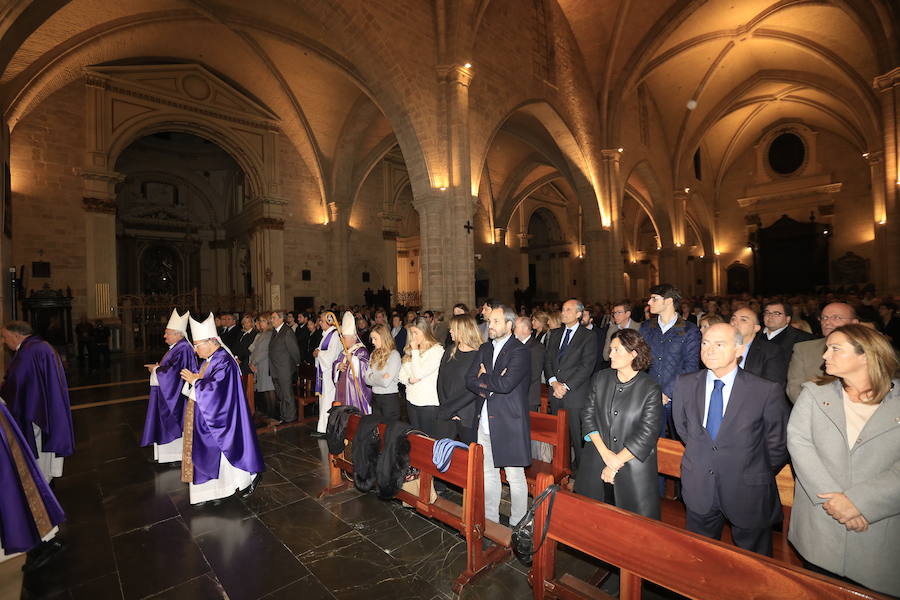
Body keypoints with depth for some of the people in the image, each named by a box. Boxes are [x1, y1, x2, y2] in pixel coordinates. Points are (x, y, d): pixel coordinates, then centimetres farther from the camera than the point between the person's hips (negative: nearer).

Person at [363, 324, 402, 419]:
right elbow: (367, 379, 4)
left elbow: (386, 382, -17)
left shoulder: (394, 354, -13)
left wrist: (372, 378, -2)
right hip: (375, 397, 6)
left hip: (390, 398, -6)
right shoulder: (374, 354, 8)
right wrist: (380, 378, -11)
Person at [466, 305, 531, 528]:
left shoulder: (520, 351, -12)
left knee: (515, 476, 8)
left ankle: (517, 525, 26)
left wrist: (482, 379, -9)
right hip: (485, 420, 7)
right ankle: (490, 519, 36)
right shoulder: (485, 348, 10)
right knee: (488, 473, 18)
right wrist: (491, 385, -14)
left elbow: (505, 384, -25)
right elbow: (469, 380, 3)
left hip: (509, 422, -6)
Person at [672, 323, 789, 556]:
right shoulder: (685, 384, -6)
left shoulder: (767, 391, -16)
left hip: (747, 494, -2)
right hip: (699, 492, 2)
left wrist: (758, 479, 5)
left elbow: (777, 446, -4)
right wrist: (700, 456, 9)